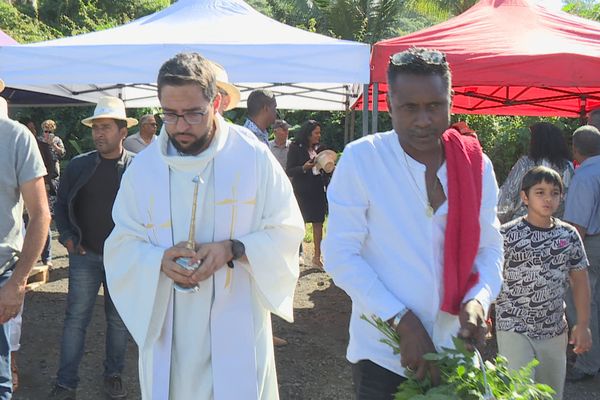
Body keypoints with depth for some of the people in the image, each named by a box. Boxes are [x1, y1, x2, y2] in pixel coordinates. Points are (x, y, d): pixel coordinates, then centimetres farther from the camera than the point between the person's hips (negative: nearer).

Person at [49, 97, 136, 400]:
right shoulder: (78, 165, 0)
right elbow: (61, 205, 10)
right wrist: (67, 236, -1)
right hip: (84, 255, 1)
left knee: (118, 319, 12)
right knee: (75, 319, 5)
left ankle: (114, 375, 29)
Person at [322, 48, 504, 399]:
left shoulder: (477, 164, 0)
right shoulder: (360, 159, -11)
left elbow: (490, 247, 5)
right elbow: (340, 255, -13)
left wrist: (478, 300, -14)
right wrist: (402, 321, -19)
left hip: (456, 348, 4)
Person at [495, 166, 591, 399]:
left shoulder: (569, 236, 2)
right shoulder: (507, 235, -9)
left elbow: (580, 281, 7)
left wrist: (583, 325, 4)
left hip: (555, 330, 4)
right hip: (513, 329, -4)